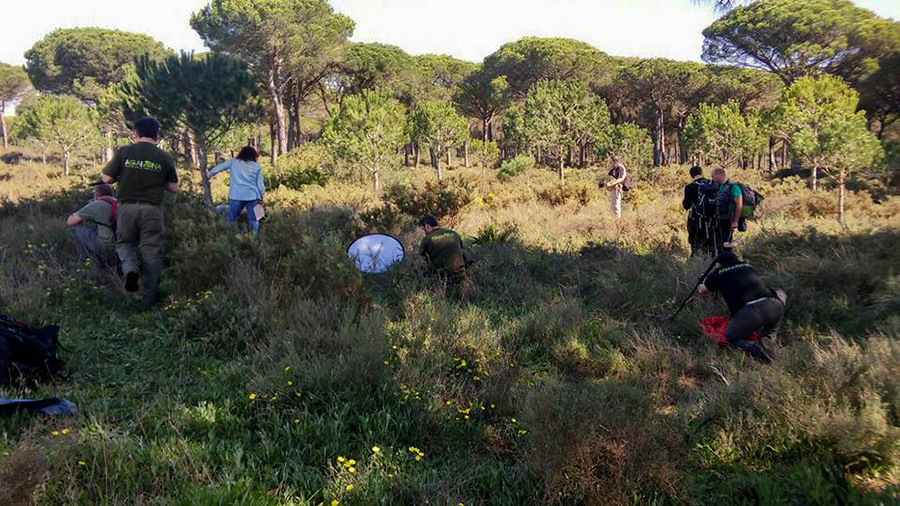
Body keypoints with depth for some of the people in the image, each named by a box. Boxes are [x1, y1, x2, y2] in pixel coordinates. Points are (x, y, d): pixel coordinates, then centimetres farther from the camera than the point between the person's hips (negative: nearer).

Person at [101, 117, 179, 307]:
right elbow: (174, 188, 3)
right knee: (152, 252, 6)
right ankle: (150, 297, 10)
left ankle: (130, 269, -8)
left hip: (127, 207, 0)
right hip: (152, 209, 0)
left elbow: (106, 179, 0)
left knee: (125, 242, 22)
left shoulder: (123, 152, -2)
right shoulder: (164, 158, 0)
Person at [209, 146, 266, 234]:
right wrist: (262, 196, 14)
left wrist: (209, 174, 27)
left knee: (231, 221, 8)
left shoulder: (233, 162, 9)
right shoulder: (257, 166, 8)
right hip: (253, 196, 0)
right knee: (253, 221, 4)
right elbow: (260, 184, 7)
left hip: (237, 196, 0)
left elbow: (219, 167, 14)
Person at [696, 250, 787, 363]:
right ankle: (764, 336, 20)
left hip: (747, 314, -3)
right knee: (780, 294, 36)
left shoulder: (718, 274, 18)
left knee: (730, 337, 26)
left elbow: (700, 291, 35)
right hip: (771, 307, 3)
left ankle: (751, 347, -7)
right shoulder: (749, 267, 27)